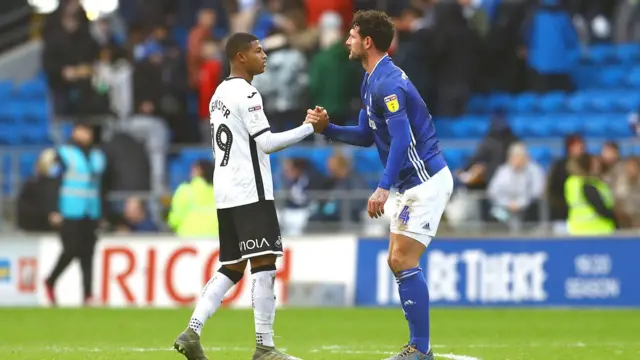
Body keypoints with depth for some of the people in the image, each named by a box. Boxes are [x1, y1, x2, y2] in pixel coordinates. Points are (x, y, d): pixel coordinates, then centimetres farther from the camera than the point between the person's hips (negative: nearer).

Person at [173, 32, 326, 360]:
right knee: (263, 263, -8)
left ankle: (192, 333, 0)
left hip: (224, 192, 9)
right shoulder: (247, 94, -12)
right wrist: (310, 128, -10)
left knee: (231, 268, 12)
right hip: (250, 191, -9)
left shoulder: (220, 94, 17)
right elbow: (266, 142, -14)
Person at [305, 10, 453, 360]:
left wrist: (383, 188, -31)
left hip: (426, 180, -11)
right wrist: (327, 127, 5)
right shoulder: (372, 82, 14)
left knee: (403, 260, -13)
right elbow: (366, 135, 20)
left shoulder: (387, 82, -19)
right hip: (413, 183, 11)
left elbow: (402, 138, -26)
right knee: (397, 262, 9)